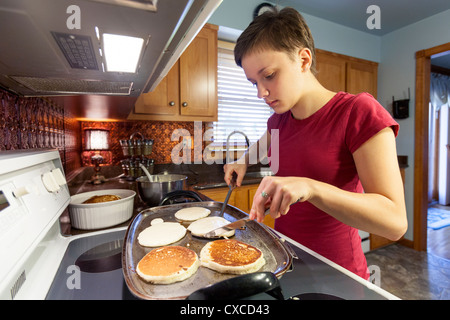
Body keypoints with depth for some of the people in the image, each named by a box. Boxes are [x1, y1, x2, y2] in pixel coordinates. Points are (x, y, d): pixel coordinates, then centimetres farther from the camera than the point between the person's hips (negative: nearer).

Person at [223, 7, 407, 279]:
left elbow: (395, 222, -23)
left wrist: (310, 187, -36)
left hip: (335, 275, -5)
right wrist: (244, 161, 6)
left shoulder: (358, 111, -18)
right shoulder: (280, 119, -2)